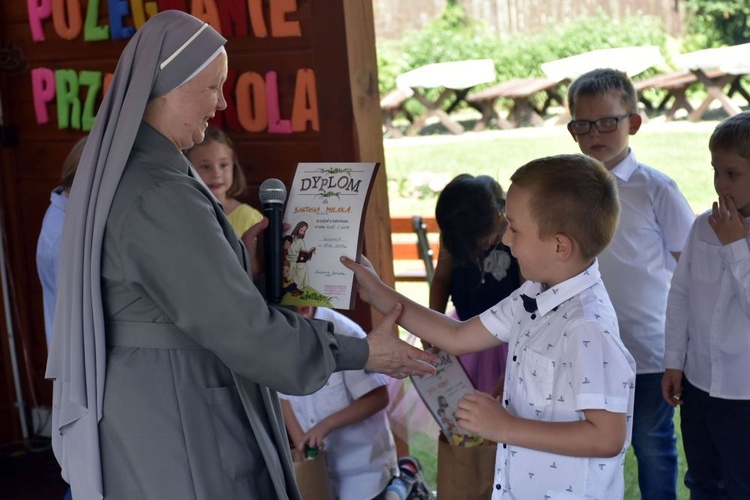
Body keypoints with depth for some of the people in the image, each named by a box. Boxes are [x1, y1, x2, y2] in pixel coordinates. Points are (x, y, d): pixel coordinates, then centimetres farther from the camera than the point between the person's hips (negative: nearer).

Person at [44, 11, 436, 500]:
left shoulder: (117, 169, 6)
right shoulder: (157, 197, -25)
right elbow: (241, 329, -24)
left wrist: (236, 258, 10)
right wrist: (362, 353, -15)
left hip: (141, 402, 10)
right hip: (173, 417, -10)